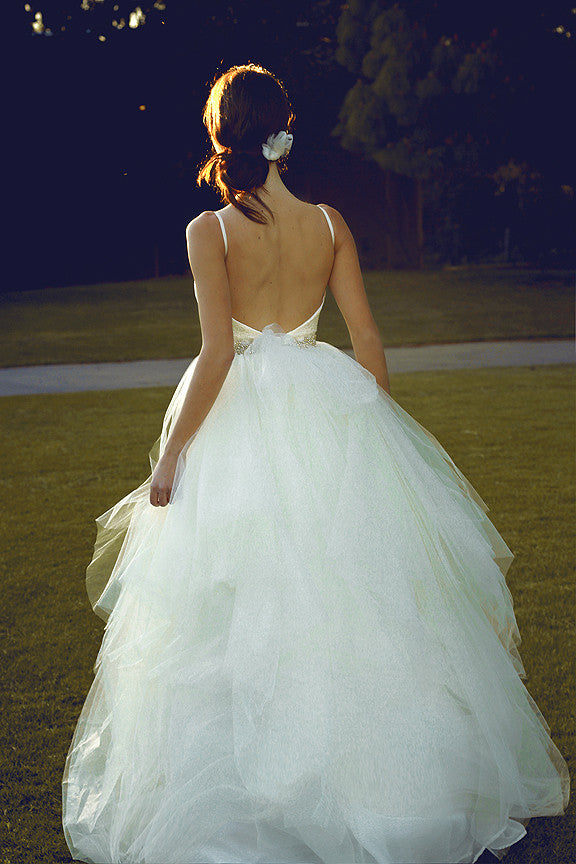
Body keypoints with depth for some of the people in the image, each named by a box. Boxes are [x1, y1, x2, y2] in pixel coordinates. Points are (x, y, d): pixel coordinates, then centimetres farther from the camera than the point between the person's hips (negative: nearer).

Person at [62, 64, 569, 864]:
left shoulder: (211, 230, -10)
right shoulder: (328, 223, 0)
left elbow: (217, 353, -16)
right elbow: (368, 338, 2)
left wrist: (170, 456, -9)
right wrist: (383, 435, 13)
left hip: (241, 427, -3)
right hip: (327, 421, 3)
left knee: (237, 614, 7)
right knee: (345, 600, 14)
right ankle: (370, 774, 24)